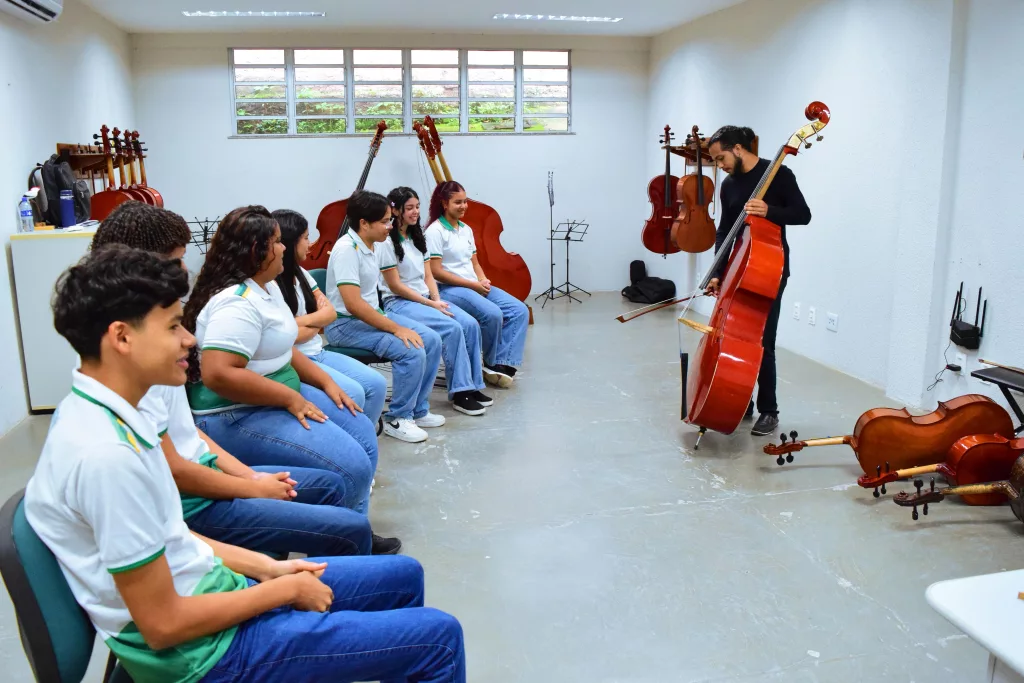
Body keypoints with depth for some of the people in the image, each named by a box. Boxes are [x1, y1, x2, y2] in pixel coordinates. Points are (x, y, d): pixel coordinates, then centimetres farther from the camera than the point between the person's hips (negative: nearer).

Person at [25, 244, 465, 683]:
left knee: (403, 577, 16)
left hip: (205, 590, 9)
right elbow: (164, 624, -24)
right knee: (438, 637, -6)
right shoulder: (107, 453, -29)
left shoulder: (99, 413, 1)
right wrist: (286, 589, -12)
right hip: (204, 648, -9)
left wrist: (266, 567, 6)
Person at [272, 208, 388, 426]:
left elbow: (330, 313, 7)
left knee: (377, 384, -4)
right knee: (352, 393, -24)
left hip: (318, 353, 9)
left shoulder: (300, 273, 12)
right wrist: (317, 323, -4)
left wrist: (304, 321, -11)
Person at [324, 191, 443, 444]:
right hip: (346, 324, -9)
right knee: (412, 351, -25)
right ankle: (397, 418, -6)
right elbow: (353, 304, -28)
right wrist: (396, 328, -26)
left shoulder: (370, 245, 7)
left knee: (431, 340, -2)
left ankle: (418, 410, 9)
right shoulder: (347, 249, -21)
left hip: (371, 315, 9)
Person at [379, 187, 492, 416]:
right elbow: (395, 286, -14)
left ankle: (472, 385, -8)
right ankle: (459, 392, -20)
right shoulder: (387, 242, -10)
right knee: (452, 328, -28)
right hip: (398, 303, -7)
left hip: (425, 298, 7)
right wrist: (431, 305, -15)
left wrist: (437, 300, -6)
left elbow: (428, 275, 12)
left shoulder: (417, 236, 13)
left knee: (470, 324, -16)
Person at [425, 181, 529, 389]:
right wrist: (473, 285, -15)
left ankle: (502, 363, -13)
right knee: (493, 314, -31)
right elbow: (436, 272, -14)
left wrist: (483, 281, -5)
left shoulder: (466, 229, 16)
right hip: (450, 289, -8)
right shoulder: (435, 231, -8)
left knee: (520, 310, -11)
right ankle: (492, 363, -6)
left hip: (476, 286, 8)